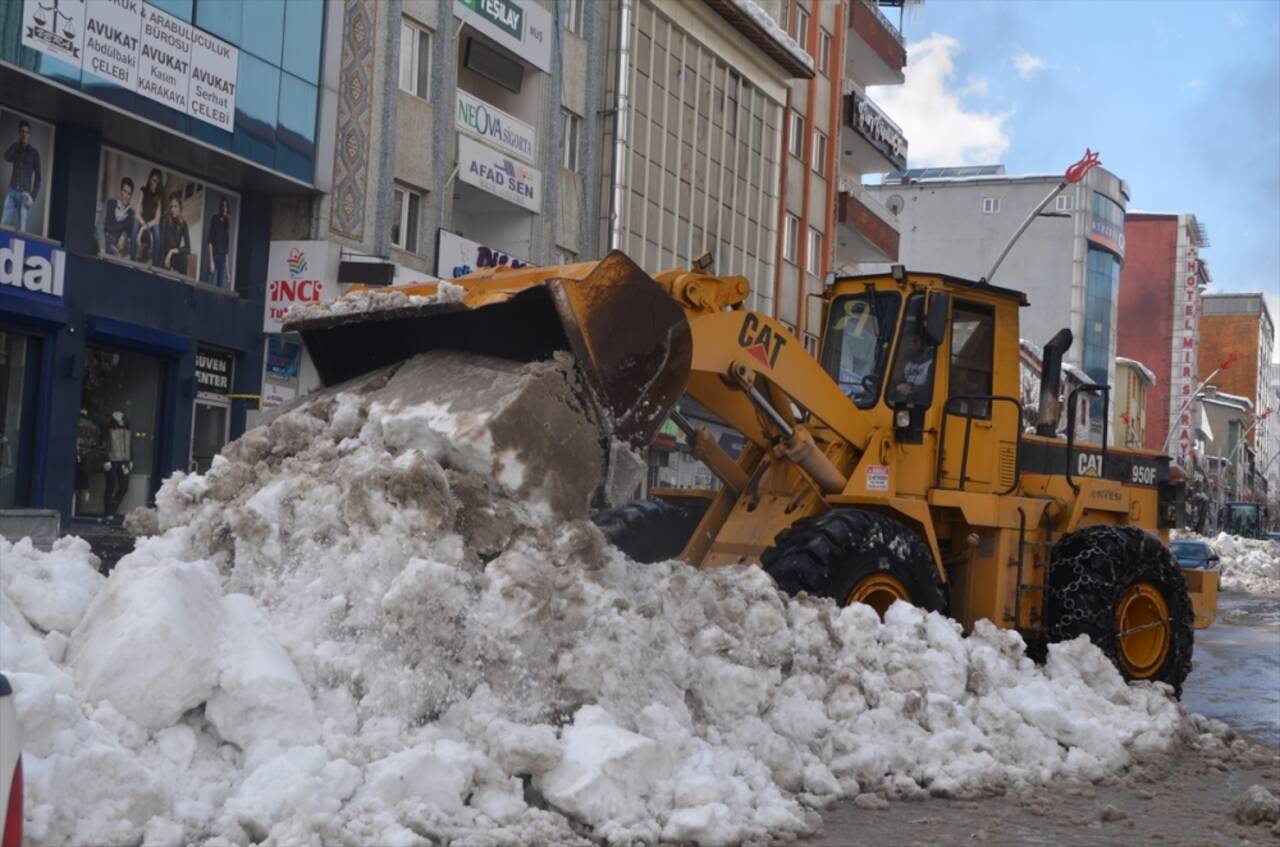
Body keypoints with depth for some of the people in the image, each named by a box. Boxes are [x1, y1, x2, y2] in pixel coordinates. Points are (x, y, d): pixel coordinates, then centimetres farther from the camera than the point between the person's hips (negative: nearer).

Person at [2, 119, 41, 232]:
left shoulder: (34, 153, 5)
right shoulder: (15, 148, 13)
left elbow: (38, 176, 3)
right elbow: (7, 157, -10)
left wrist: (33, 196, -8)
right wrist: (18, 143, -6)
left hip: (24, 194, -3)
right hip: (12, 192, 3)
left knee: (22, 229, -10)